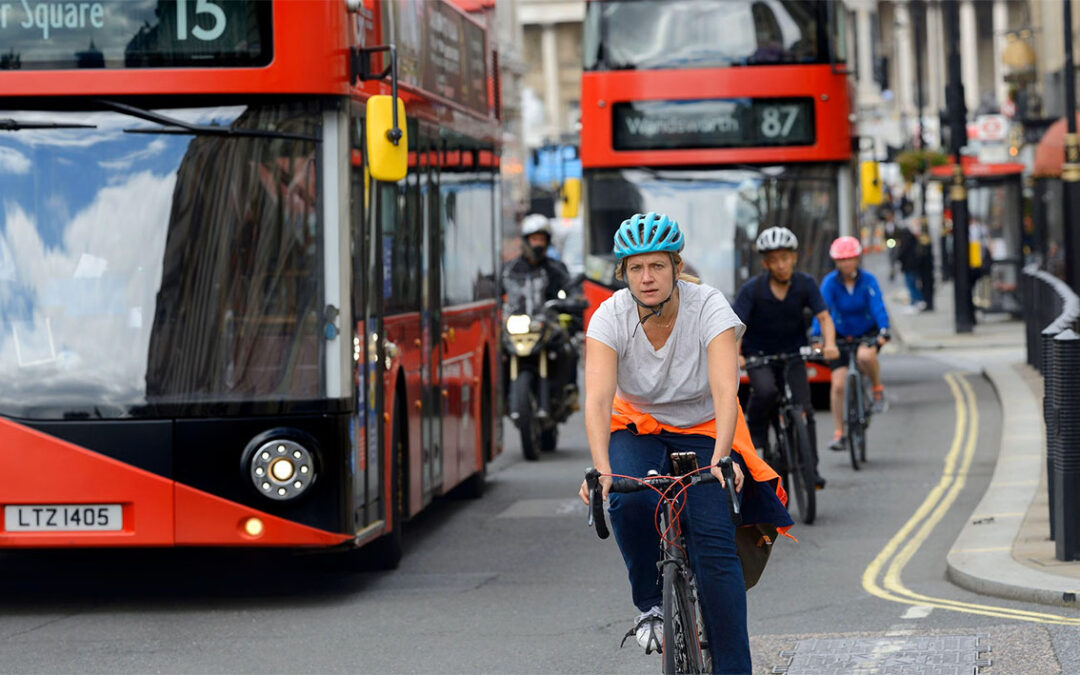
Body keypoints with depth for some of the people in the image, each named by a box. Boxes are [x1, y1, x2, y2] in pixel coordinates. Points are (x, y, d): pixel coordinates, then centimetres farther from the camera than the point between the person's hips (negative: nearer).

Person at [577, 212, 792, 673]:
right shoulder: (611, 317, -19)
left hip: (704, 431, -1)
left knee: (714, 544, -20)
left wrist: (719, 459, -50)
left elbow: (726, 391, -34)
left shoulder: (709, 307, -24)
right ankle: (651, 605, -7)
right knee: (630, 501, -31)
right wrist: (601, 469, -46)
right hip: (639, 428, 1)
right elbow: (597, 399, -31)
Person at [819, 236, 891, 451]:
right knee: (838, 385, -7)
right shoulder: (830, 282, -15)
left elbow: (878, 307, -25)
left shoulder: (867, 280, -15)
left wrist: (883, 331, -42)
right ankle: (839, 433, 4)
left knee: (865, 356, -36)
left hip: (867, 332, -1)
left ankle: (877, 389, -6)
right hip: (841, 335, 1)